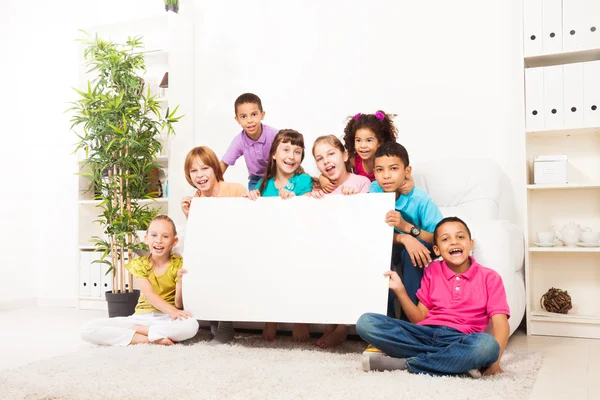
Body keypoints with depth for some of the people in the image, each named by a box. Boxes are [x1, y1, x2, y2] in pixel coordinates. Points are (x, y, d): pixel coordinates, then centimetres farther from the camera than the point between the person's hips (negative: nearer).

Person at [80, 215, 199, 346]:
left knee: (191, 325, -39)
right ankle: (151, 339, -22)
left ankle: (135, 330, -19)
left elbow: (179, 304, -6)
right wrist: (172, 311, -30)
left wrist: (181, 282, -25)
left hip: (167, 319, -1)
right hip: (141, 317, 2)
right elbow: (149, 295, -13)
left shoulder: (179, 264, -2)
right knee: (87, 330, -18)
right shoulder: (139, 264, 2)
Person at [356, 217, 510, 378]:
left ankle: (402, 363, -26)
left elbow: (500, 322, -4)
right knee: (366, 322, -21)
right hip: (426, 334, 3)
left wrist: (494, 359, -21)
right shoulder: (432, 271, 15)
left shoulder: (489, 277, 7)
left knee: (487, 344, -39)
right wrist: (399, 290, -1)